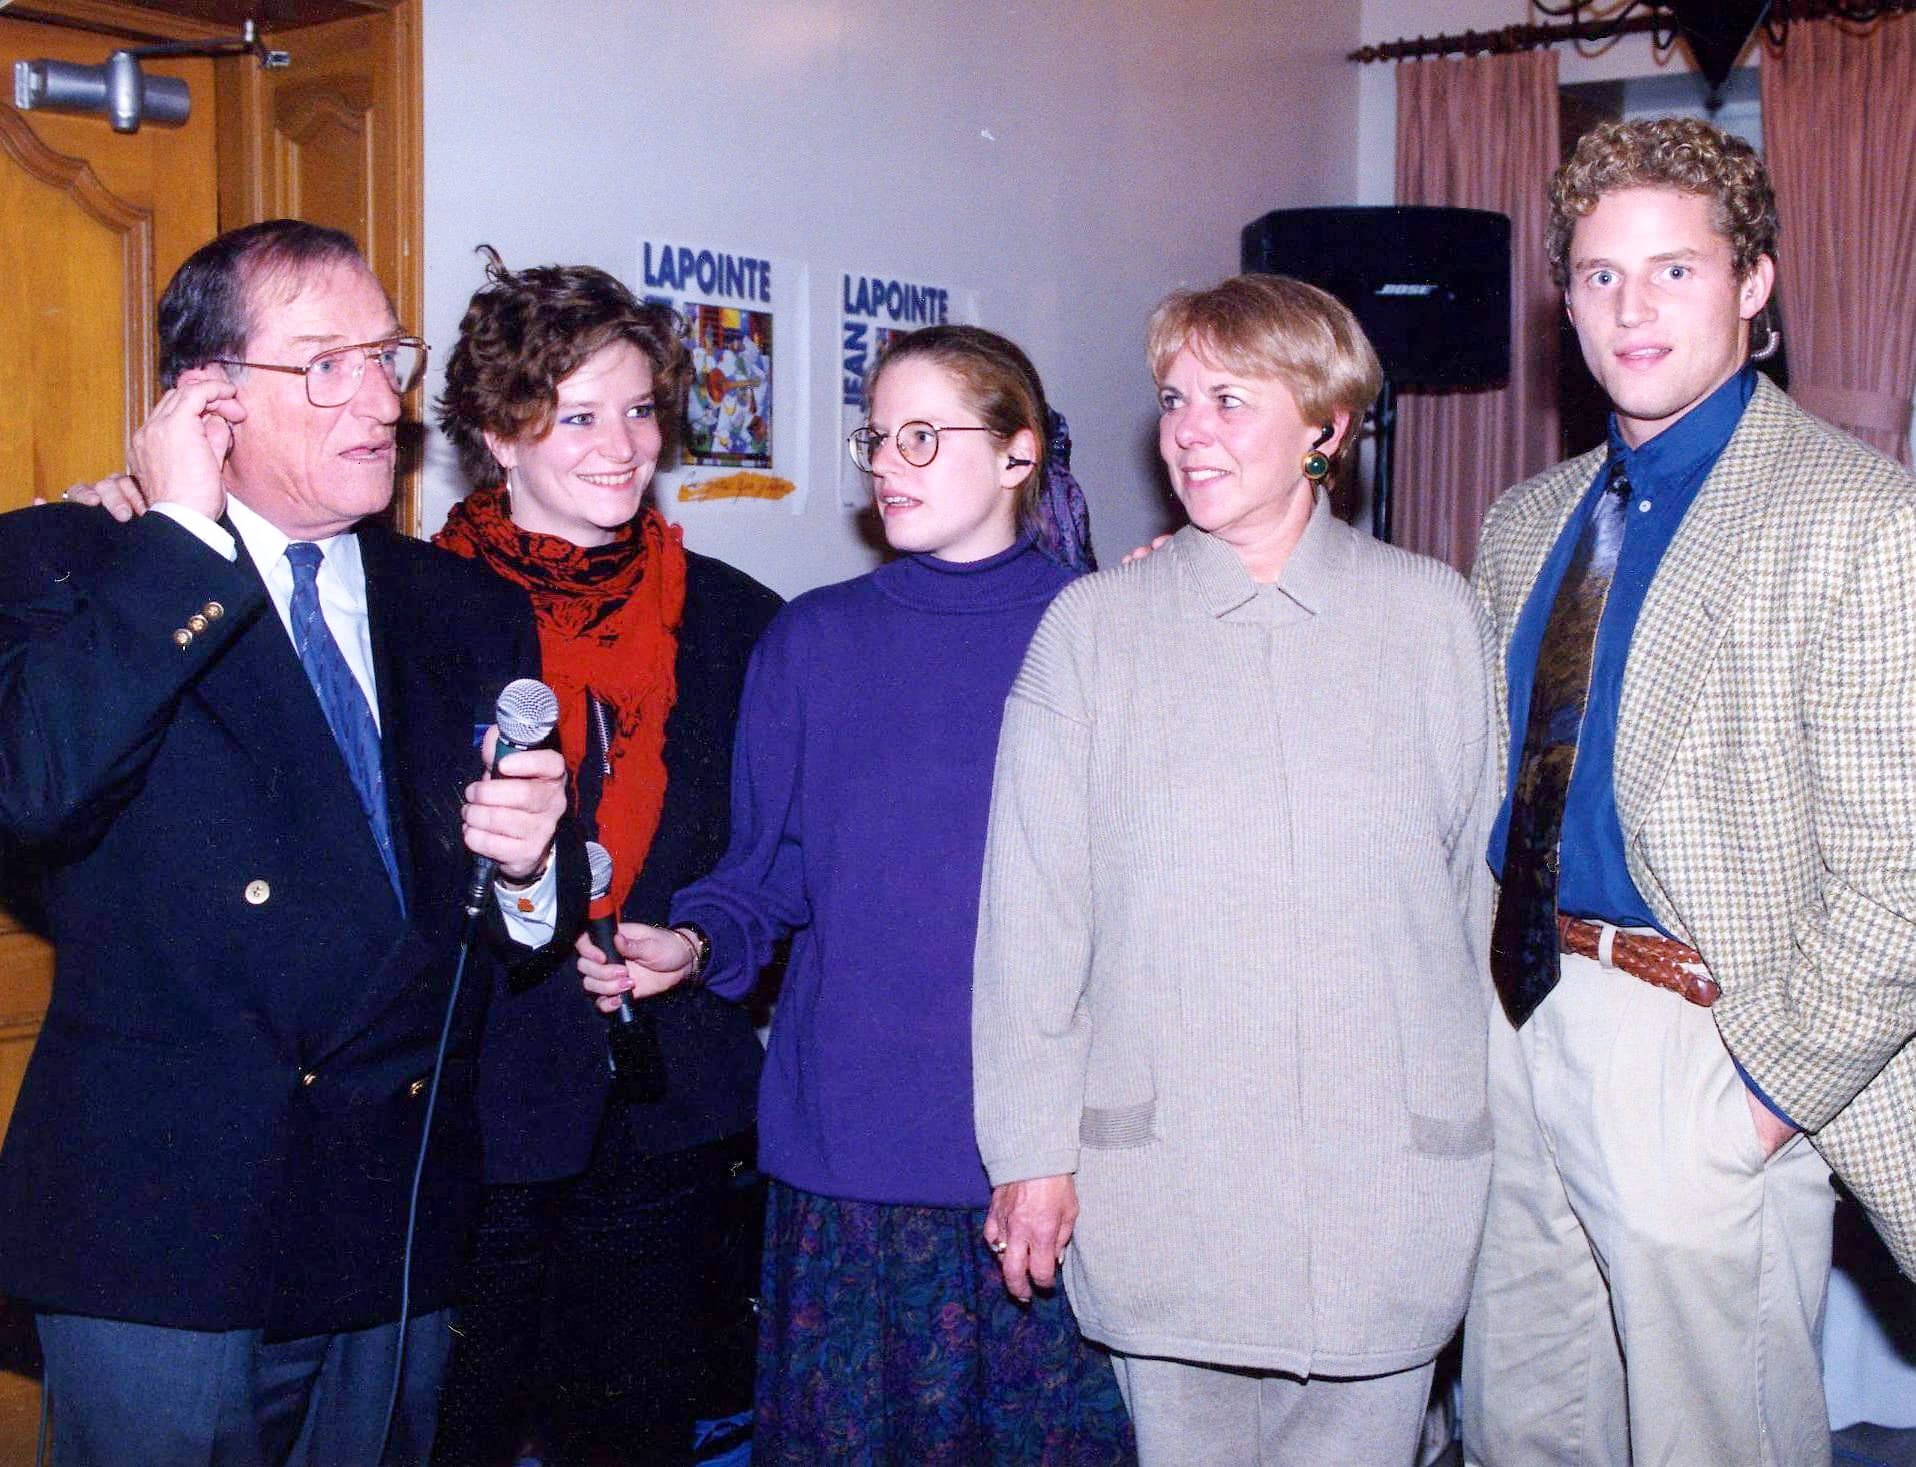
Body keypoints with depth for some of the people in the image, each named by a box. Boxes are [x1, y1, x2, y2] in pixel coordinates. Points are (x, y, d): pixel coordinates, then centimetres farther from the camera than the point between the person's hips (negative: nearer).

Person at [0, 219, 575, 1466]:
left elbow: (541, 925, 12)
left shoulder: (474, 613, 9)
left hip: (405, 1236, 4)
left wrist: (529, 864, -11)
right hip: (164, 1224, -4)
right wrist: (184, 530, -17)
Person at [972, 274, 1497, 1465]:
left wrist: (1498, 1123, 8)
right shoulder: (1092, 627, 3)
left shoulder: (1433, 616, 4)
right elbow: (1031, 908, 1)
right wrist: (1034, 1147, -1)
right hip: (1162, 1175, 0)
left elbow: (1484, 875, 8)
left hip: (1394, 1169, 1)